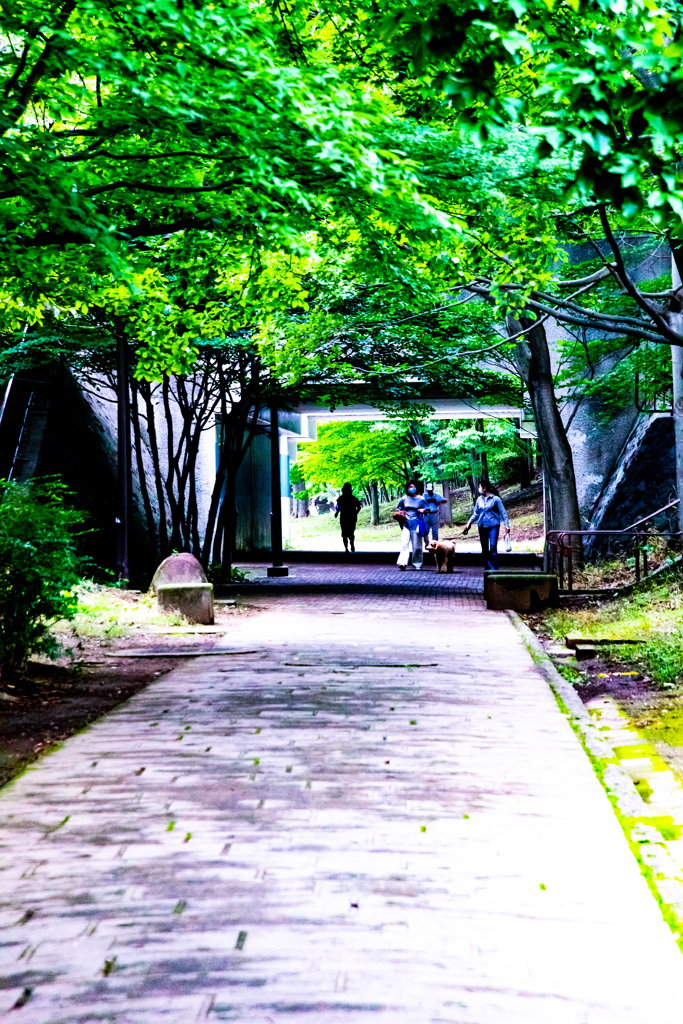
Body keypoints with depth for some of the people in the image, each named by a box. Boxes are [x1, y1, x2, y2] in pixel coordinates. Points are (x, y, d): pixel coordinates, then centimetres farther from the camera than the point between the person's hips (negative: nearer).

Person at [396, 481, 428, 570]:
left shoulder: (420, 499, 7)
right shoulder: (404, 499, 10)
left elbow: (426, 509, 10)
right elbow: (398, 509, 20)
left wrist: (423, 510, -13)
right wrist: (400, 513, -2)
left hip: (416, 524, 0)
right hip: (406, 524, 0)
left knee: (417, 545, 3)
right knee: (404, 543, -14)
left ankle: (417, 564, 13)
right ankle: (402, 562, -24)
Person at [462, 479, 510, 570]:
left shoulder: (495, 499, -3)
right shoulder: (479, 499, 9)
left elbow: (503, 513, -2)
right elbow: (475, 514, 18)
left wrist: (506, 525, -10)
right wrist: (469, 522, 5)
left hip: (493, 526, -5)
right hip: (482, 526, 5)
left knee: (493, 547, -14)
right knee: (484, 548, 8)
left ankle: (493, 569, -12)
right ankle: (487, 568, 17)